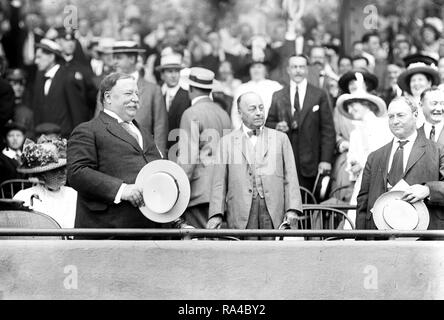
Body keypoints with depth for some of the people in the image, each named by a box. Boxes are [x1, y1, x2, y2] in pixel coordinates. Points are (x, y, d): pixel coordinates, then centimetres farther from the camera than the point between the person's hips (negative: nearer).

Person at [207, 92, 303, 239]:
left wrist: (292, 209, -3)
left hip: (274, 211, 1)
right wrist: (216, 214, -3)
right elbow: (219, 182, 8)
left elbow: (290, 177, 10)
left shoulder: (280, 138, 16)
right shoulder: (227, 141, 13)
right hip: (241, 213, 0)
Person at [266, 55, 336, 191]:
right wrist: (276, 126, -8)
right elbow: (268, 123, 16)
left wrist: (326, 160, -6)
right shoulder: (278, 96, 11)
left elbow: (328, 130, 2)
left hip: (310, 163, -1)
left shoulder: (319, 96, 5)